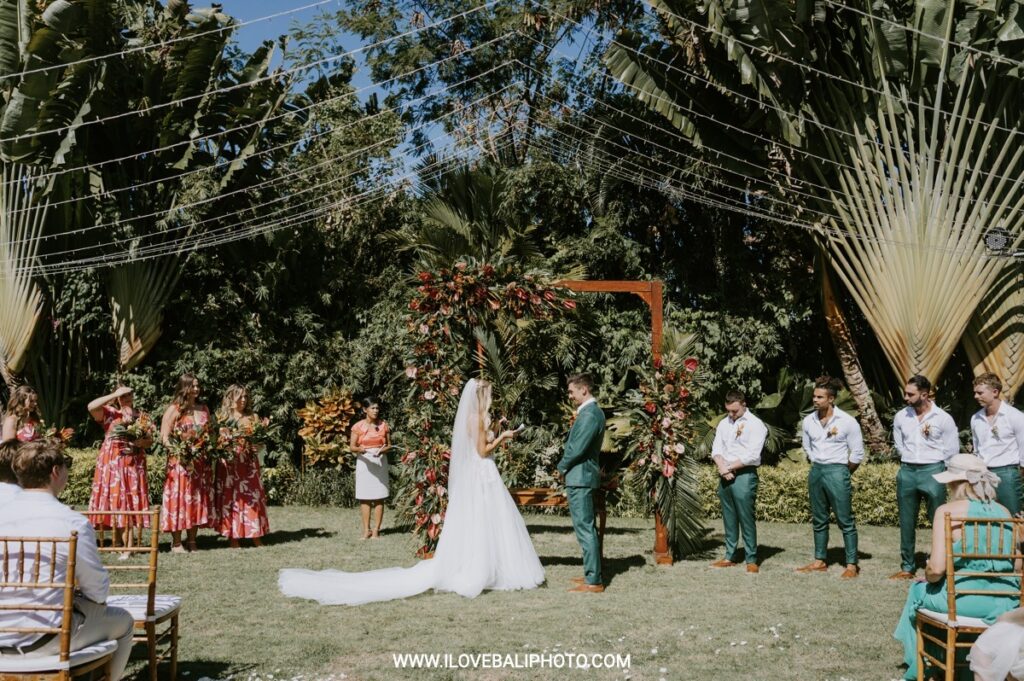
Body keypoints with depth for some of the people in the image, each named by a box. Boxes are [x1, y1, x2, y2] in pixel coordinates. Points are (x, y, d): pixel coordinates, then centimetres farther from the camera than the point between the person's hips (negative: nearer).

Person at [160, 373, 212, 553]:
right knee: (179, 498, -4)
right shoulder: (174, 410, -3)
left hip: (200, 463, 5)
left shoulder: (203, 409, 13)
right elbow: (164, 439, -7)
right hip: (180, 462, -5)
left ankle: (192, 541, 14)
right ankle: (176, 542, 3)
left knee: (198, 499, 6)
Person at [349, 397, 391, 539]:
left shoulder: (383, 426, 3)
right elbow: (352, 447, 0)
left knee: (379, 497, -2)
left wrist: (382, 451, -14)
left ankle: (376, 530, 2)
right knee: (364, 497, 0)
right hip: (364, 462, 0)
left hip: (380, 462, 0)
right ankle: (366, 530, 5)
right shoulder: (358, 427, 0)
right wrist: (360, 449, -22)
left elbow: (389, 445, 7)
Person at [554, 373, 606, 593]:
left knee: (585, 528, -7)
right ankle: (592, 573, 26)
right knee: (588, 527, 16)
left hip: (579, 477, -11)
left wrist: (561, 468, -6)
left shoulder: (589, 415, -18)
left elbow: (577, 449, -21)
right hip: (583, 476, 11)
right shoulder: (593, 412, 14)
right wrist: (566, 468, 10)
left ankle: (593, 581, -4)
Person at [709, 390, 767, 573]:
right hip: (725, 476, 6)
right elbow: (716, 449, 9)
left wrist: (729, 467, -9)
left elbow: (752, 456, -14)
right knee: (729, 519, 10)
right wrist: (722, 468, -10)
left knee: (746, 519, -4)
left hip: (744, 475, -6)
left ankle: (751, 560, 2)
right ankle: (731, 556, 17)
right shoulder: (723, 423, 14)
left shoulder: (755, 425, -6)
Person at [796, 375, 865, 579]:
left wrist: (842, 473, 2)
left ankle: (852, 565, 5)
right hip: (816, 471, 6)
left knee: (845, 521, -1)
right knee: (818, 520, 12)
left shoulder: (847, 422, -10)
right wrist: (818, 466, 15)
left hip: (837, 472, -5)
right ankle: (820, 561, 21)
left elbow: (857, 454, -4)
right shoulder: (809, 421, 4)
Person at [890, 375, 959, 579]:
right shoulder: (901, 416, 5)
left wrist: (933, 466, 5)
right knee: (906, 523, 8)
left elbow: (952, 449, 0)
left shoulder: (943, 418, -6)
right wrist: (910, 461, 12)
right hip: (907, 471, 4)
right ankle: (907, 566, 17)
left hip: (932, 471, -4)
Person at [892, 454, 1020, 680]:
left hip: (965, 601, -6)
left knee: (918, 590, 25)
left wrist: (928, 577, 5)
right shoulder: (1004, 512, 5)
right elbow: (1016, 566, 10)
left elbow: (936, 569, -17)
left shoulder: (947, 511, -11)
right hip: (1006, 604, 6)